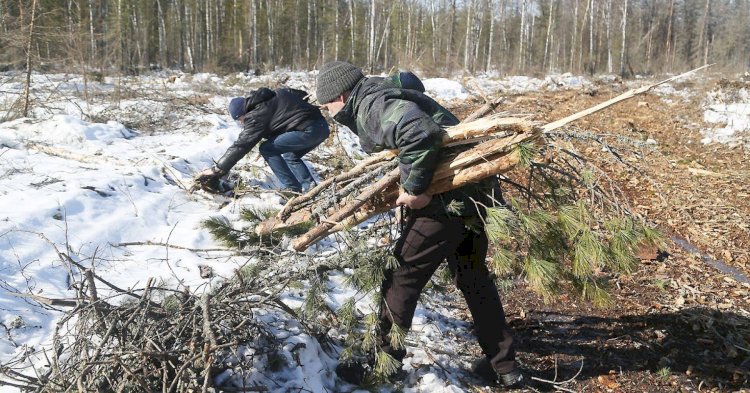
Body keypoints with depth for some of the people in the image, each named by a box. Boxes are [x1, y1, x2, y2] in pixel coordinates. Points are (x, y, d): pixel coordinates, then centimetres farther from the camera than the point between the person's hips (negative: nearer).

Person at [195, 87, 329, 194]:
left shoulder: (256, 116, -5)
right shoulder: (276, 94, 18)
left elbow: (241, 145, -6)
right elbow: (302, 94, 24)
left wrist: (217, 170, -2)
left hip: (309, 130, -10)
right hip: (323, 126, 10)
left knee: (267, 149, 0)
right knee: (290, 156, 26)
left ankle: (292, 188, -1)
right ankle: (309, 186, 13)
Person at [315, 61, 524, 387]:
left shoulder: (372, 104, -14)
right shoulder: (383, 93, 18)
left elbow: (420, 134, -31)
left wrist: (414, 189, -22)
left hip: (446, 198, -10)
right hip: (471, 190, 10)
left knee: (402, 278, 4)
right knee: (472, 276, 21)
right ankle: (504, 367, 31)